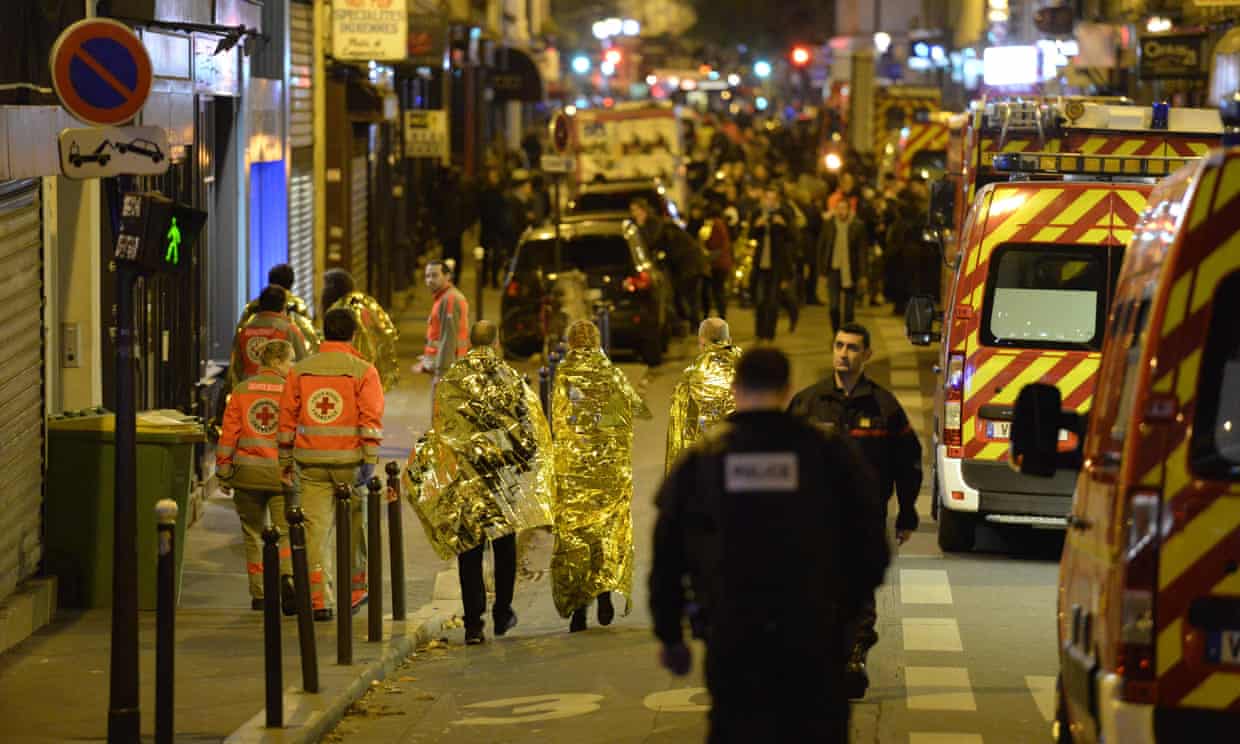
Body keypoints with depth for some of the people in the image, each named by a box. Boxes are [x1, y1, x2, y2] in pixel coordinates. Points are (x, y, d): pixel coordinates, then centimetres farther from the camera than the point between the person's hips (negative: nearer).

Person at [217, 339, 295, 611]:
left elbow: (229, 432, 1)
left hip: (248, 472, 2)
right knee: (285, 530, 0)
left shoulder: (242, 390, 3)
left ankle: (259, 594, 14)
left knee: (253, 534, 14)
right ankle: (287, 575, -26)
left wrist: (223, 470, 6)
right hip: (281, 473, -2)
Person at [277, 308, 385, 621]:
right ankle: (356, 590, 28)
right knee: (355, 527, 15)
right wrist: (370, 463, -9)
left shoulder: (300, 371, 6)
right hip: (350, 460, -1)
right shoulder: (363, 371, -3)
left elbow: (287, 419, 9)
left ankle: (320, 599, -5)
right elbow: (371, 420, -10)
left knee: (315, 529, 1)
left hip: (311, 462, 1)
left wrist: (285, 462, 17)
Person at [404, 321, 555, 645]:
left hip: (463, 476, 0)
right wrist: (525, 464, 10)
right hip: (507, 474, 0)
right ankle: (502, 614, 21)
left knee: (470, 549, 2)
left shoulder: (450, 382, -1)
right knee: (505, 546, 15)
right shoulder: (512, 379, -2)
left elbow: (440, 430, 1)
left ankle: (473, 623, -3)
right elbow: (529, 427, -1)